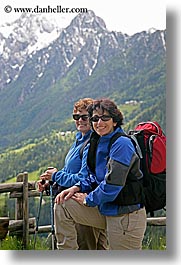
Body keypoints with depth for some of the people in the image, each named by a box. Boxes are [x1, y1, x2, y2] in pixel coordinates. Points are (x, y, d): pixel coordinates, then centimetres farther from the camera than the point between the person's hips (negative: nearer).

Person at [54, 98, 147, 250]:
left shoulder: (122, 144, -18)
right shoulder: (98, 142, 9)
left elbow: (112, 184, -22)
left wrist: (88, 200, -8)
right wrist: (78, 188, 1)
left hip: (127, 215, -9)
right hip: (105, 210, 9)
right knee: (62, 205, 3)